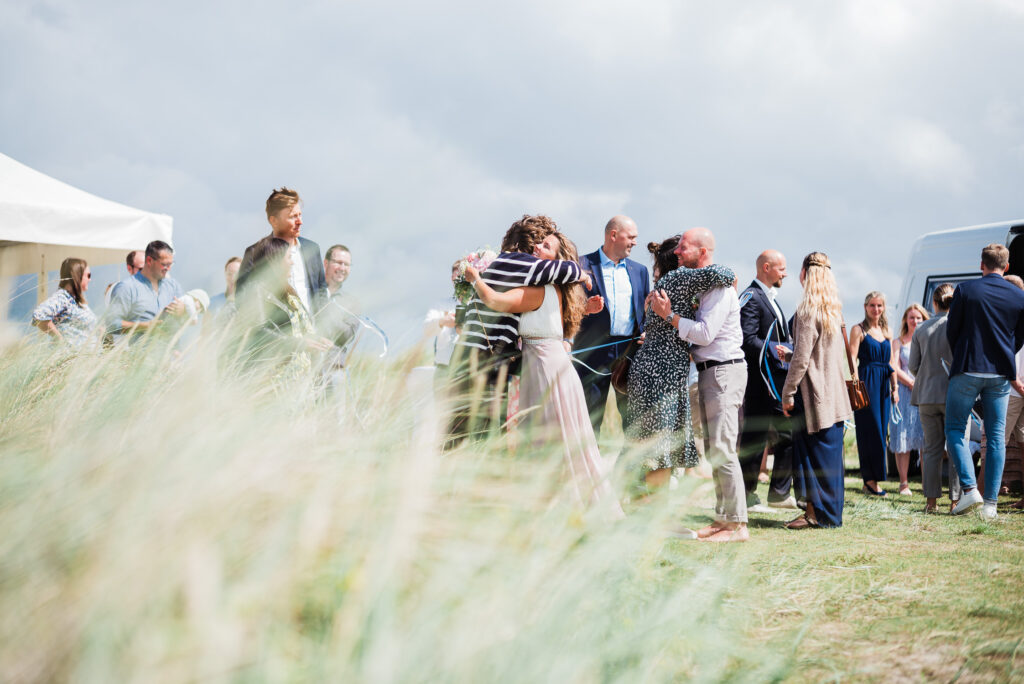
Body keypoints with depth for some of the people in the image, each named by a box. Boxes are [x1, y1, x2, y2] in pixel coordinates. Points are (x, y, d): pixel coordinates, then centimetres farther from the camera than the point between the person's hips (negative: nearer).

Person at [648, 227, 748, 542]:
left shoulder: (718, 287, -15)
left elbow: (705, 333, -22)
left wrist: (669, 316, -18)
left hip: (723, 371, -10)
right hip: (710, 372, 10)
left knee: (722, 449, -11)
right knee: (713, 449, 12)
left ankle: (736, 524, -9)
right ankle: (723, 518, 17)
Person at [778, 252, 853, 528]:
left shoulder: (807, 309, -15)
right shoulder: (833, 308, 10)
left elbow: (802, 358, -17)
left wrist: (787, 394, -11)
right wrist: (787, 354, 24)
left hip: (812, 392, -8)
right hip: (833, 393, 8)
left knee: (813, 452, -2)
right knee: (828, 454, 10)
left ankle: (817, 513, 1)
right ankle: (822, 512, 16)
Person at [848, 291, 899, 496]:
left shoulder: (887, 332, 16)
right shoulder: (859, 330, -1)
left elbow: (891, 363, 18)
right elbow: (852, 360, -8)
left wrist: (894, 387, 13)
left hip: (884, 384, 6)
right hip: (866, 382, -6)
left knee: (881, 431, 5)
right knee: (870, 431, -8)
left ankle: (872, 479, 9)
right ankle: (870, 480, -5)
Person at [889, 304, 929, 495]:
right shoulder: (898, 342, 12)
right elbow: (895, 369, 2)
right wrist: (912, 384, -12)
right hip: (905, 393, -1)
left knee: (926, 437, -6)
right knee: (903, 436, -6)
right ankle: (904, 483, -2)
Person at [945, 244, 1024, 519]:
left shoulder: (965, 290, -6)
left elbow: (952, 332, 1)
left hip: (967, 371, -3)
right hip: (1000, 374, 3)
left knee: (955, 429, 8)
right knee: (996, 437, 6)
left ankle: (970, 489, -8)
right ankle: (990, 503, 4)